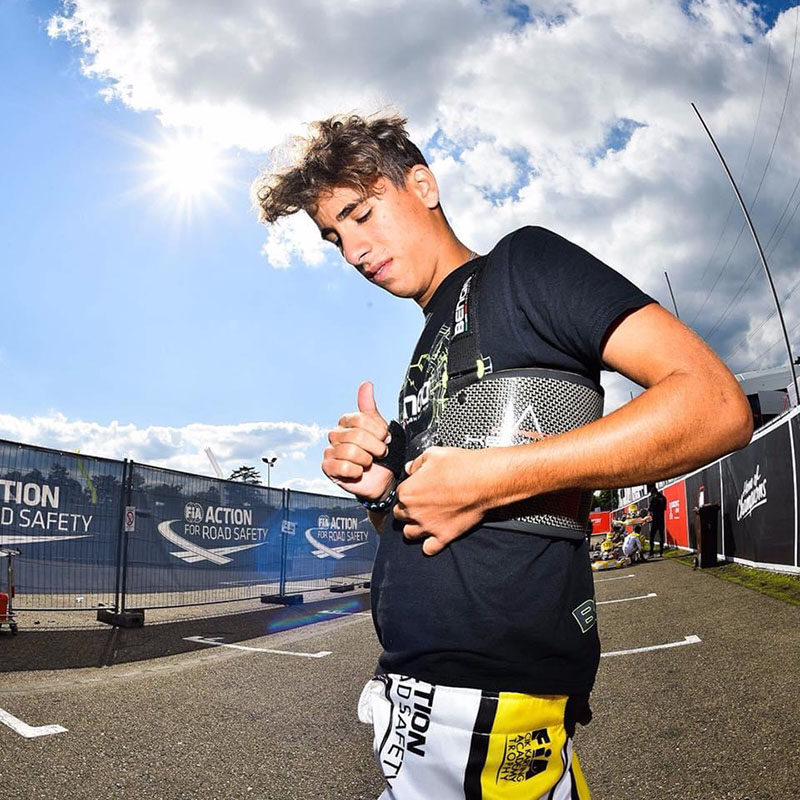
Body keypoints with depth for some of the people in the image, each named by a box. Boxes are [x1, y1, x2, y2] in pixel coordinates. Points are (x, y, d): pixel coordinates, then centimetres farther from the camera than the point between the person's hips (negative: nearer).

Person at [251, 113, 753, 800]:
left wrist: (489, 478, -20)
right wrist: (381, 490, -2)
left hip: (492, 693, -8)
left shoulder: (522, 262, -3)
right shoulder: (428, 348, 19)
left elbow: (718, 405, -16)